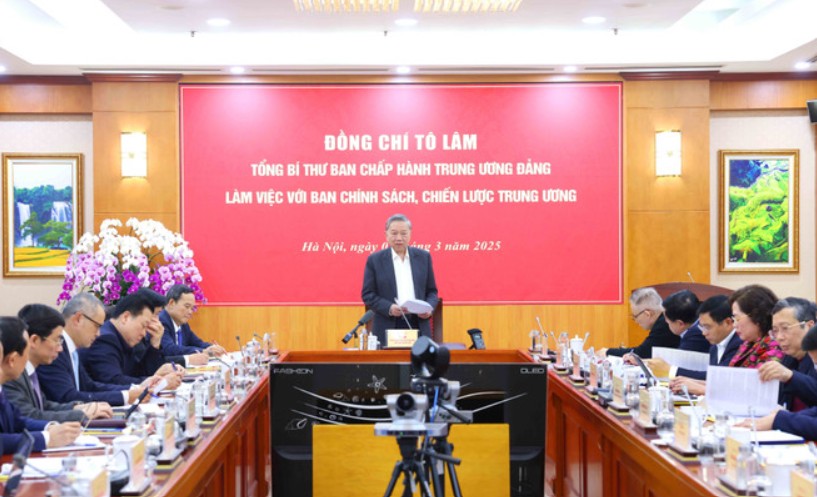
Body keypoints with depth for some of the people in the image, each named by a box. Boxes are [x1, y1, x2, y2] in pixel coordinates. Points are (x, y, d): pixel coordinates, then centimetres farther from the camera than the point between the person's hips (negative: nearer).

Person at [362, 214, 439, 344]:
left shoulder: (423, 257, 10)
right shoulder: (375, 260, 4)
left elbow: (432, 291, 13)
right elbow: (367, 294, 1)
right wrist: (389, 308, -15)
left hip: (419, 327, 2)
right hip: (387, 330, -2)